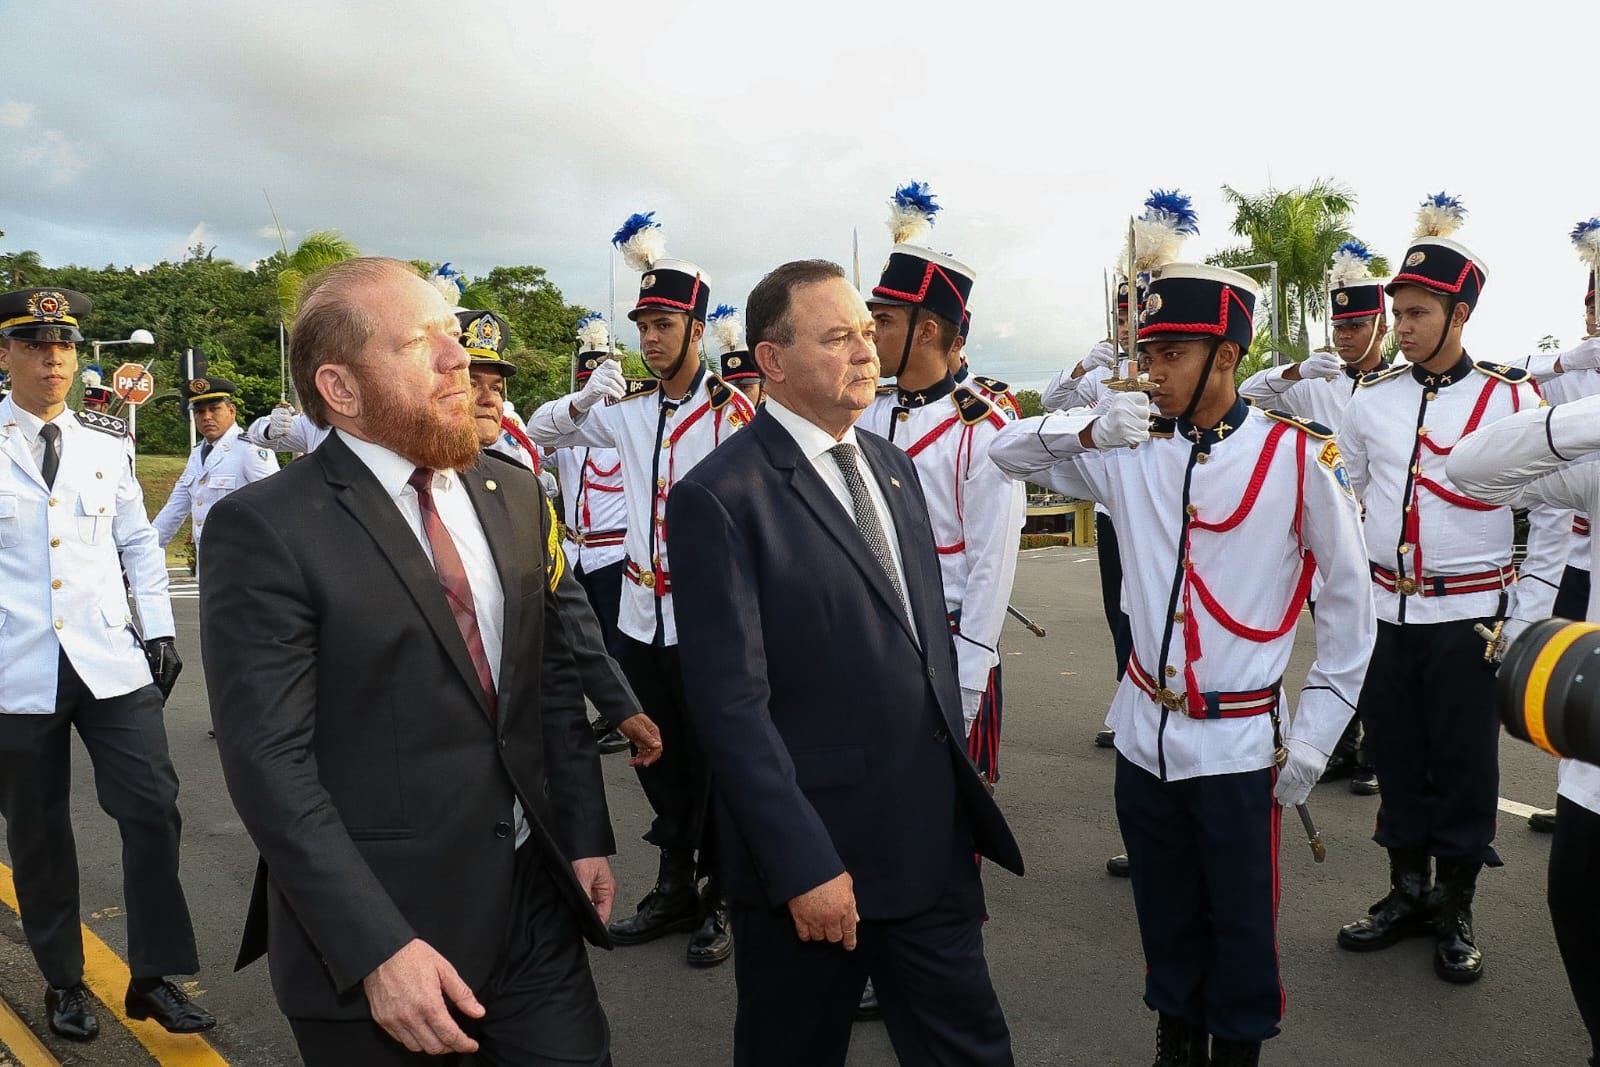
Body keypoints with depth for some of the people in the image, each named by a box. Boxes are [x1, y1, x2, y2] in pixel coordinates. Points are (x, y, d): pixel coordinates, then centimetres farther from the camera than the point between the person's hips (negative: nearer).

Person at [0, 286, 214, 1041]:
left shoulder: (107, 442, 7)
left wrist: (160, 631, 7)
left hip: (112, 663, 2)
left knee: (153, 810, -2)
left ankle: (153, 977, 12)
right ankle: (63, 981, 28)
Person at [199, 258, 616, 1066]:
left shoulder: (513, 495, 6)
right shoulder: (264, 529, -13)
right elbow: (270, 764, -16)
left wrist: (586, 837, 7)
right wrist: (376, 949, -19)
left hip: (535, 899, 5)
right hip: (379, 921, -5)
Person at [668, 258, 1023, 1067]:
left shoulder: (893, 466, 9)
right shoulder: (720, 496, -15)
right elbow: (733, 702, -18)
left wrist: (960, 791, 14)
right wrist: (803, 866, -19)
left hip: (934, 843, 6)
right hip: (813, 857, -6)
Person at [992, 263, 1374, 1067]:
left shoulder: (1300, 454, -9)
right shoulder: (1130, 451, -1)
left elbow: (1348, 596, -2)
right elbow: (1010, 453, 10)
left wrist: (1317, 728, -3)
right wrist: (1088, 431, -9)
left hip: (1241, 743, -3)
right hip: (1144, 732, 3)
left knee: (1241, 924, 12)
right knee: (1165, 912, 19)